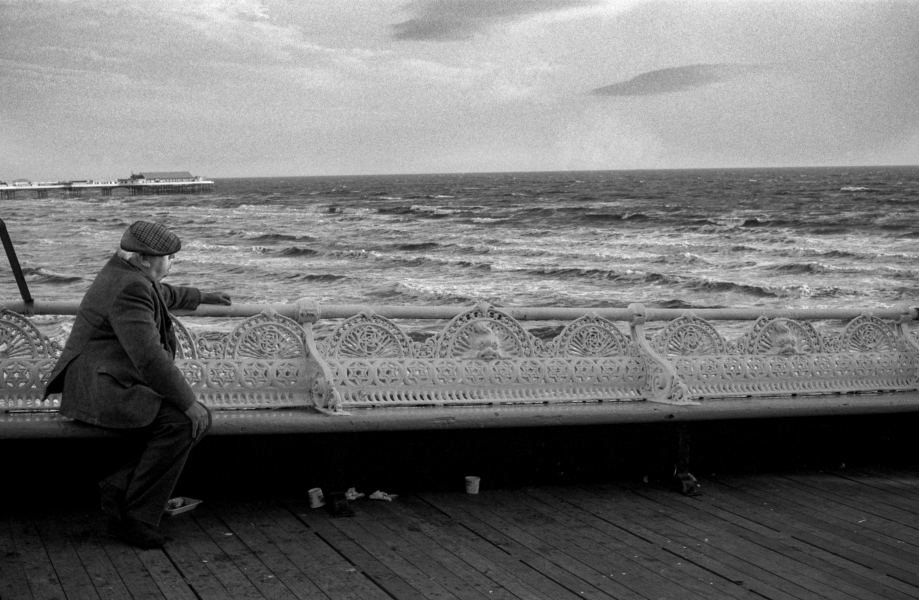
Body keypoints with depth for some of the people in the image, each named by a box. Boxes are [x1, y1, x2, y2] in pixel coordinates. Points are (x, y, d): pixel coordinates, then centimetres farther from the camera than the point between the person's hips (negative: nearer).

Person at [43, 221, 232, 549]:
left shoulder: (129, 274, 13)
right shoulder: (129, 289, -20)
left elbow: (160, 294, 38)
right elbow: (149, 358, -27)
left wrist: (200, 297, 50)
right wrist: (188, 402, -21)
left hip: (113, 384, 11)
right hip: (98, 389, -11)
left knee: (198, 420, -4)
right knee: (179, 423, -26)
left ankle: (120, 486, -6)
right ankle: (134, 518, -16)